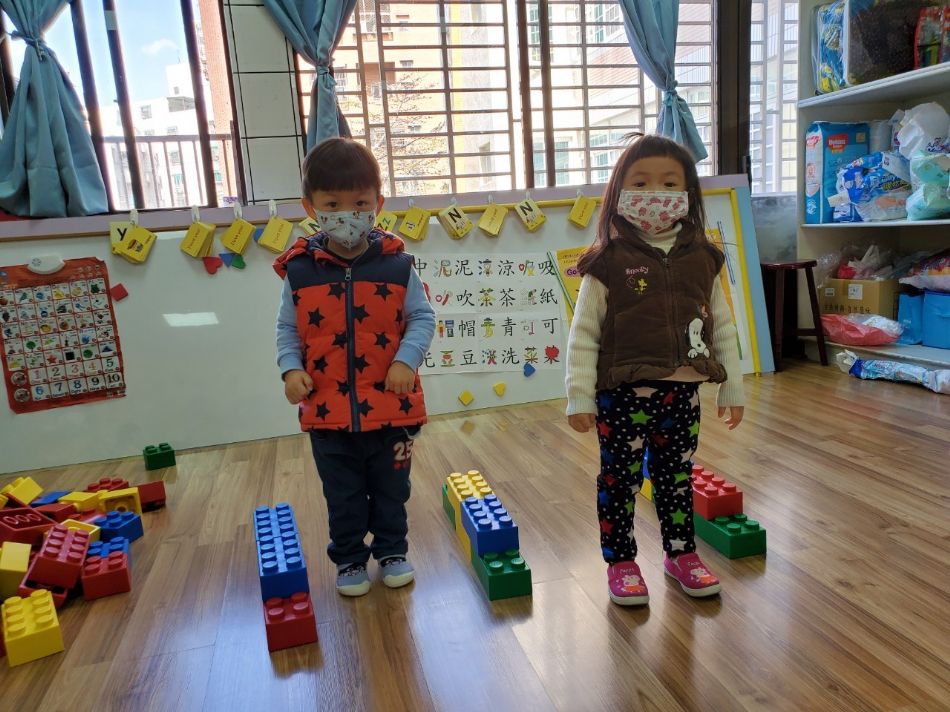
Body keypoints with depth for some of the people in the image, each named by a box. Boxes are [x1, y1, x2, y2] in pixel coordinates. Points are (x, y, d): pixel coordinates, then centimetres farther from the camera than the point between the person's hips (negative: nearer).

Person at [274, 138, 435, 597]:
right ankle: (349, 560, 37)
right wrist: (291, 368, -12)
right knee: (343, 497, 17)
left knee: (391, 490, 18)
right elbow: (287, 329, 4)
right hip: (328, 410, 1)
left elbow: (422, 318, -2)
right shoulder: (299, 271, -5)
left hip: (391, 407, 0)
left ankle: (392, 551, 39)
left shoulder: (396, 265, -7)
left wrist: (406, 359, -17)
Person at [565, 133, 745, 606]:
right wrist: (580, 397, -10)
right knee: (620, 479, 8)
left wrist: (732, 387, 11)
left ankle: (681, 554, 35)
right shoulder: (607, 263, -7)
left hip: (683, 391, 4)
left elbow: (722, 328, 11)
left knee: (677, 477, 17)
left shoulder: (702, 260, 5)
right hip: (623, 393, -3)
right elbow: (582, 335, -7)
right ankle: (620, 562, 25)